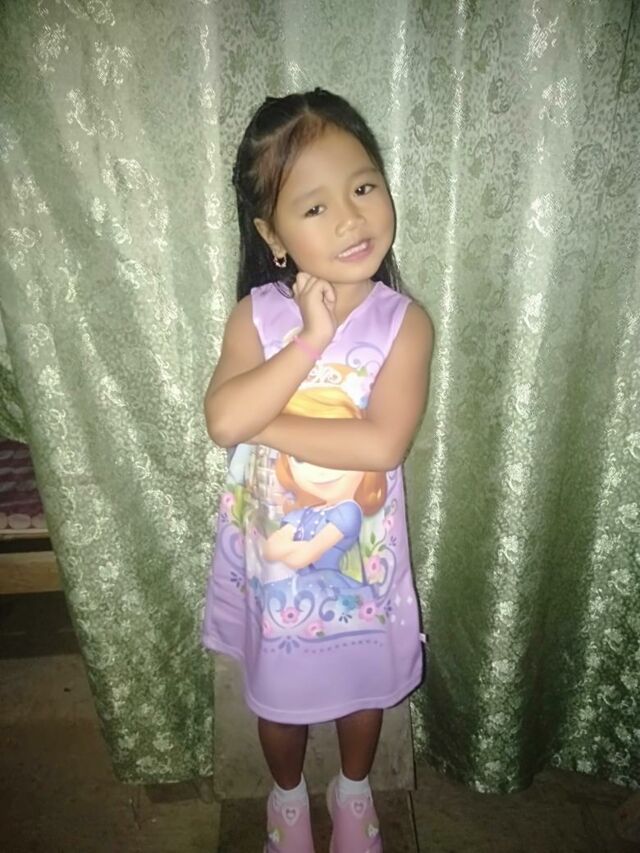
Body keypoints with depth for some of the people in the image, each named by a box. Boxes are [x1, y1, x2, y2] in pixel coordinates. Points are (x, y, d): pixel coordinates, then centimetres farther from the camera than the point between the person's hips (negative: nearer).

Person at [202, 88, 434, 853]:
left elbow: (383, 445, -29)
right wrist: (309, 340, -31)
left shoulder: (404, 322, -17)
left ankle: (353, 787, 58)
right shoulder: (257, 314, -13)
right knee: (279, 689, 24)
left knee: (364, 681, 24)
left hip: (359, 551, 0)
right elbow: (222, 421, -27)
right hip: (269, 548, 1)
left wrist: (262, 422, -26)